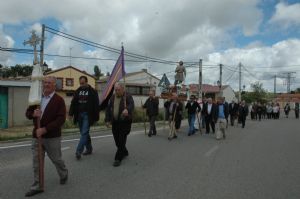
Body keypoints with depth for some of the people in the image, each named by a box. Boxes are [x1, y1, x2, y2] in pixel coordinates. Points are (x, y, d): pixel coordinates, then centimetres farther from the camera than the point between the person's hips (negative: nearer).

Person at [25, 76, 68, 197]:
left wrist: (44, 129, -25)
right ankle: (37, 186, 19)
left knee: (56, 159, 11)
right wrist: (33, 113, -14)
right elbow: (27, 113, 11)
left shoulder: (59, 100, -10)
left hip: (52, 136, -4)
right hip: (36, 135, 5)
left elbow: (61, 119, -18)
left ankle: (64, 175, 38)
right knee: (36, 162, 7)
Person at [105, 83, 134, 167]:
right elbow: (108, 109, 14)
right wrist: (107, 120, 6)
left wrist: (127, 109, -48)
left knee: (121, 140, -8)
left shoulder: (128, 97, -6)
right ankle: (124, 152, 34)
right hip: (115, 122, 6)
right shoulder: (112, 97, 11)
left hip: (125, 122, -6)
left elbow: (131, 105, -26)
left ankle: (118, 159, -1)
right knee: (117, 140, 11)